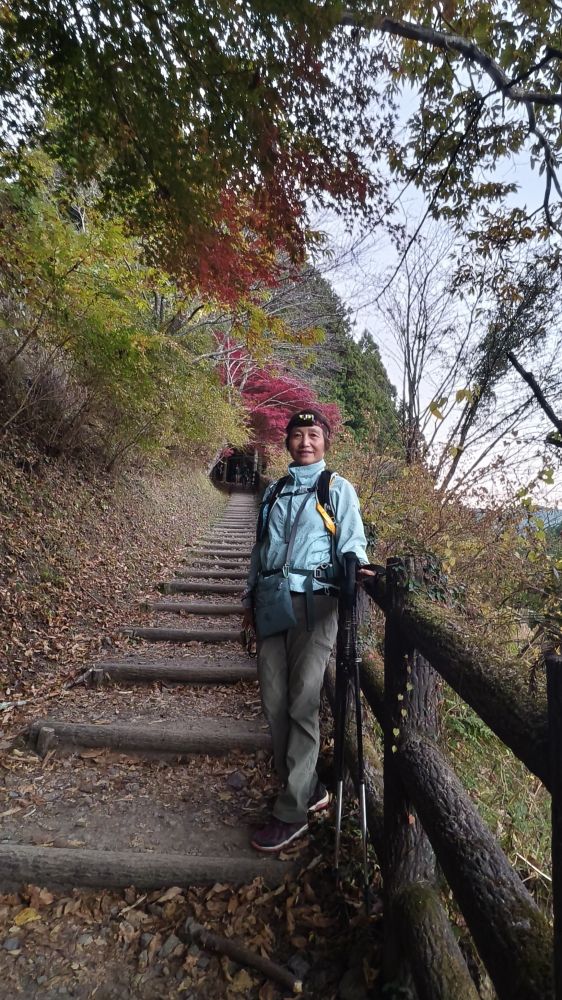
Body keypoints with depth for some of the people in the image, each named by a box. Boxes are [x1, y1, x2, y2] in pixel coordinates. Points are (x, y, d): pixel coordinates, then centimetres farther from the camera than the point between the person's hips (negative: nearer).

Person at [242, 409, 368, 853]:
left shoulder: (339, 488, 6)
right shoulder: (273, 492, 19)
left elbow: (352, 542, 1)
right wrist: (250, 597, 21)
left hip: (314, 603, -5)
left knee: (302, 705, -3)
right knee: (274, 703, 7)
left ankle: (292, 812, 11)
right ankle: (310, 791, 25)